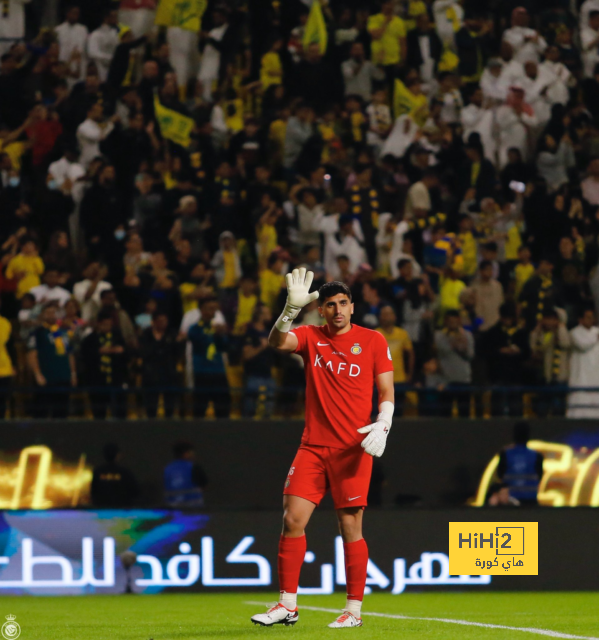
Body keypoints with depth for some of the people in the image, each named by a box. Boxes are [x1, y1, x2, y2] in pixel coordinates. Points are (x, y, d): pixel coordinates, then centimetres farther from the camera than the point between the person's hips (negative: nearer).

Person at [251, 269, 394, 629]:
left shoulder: (373, 341, 3)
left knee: (350, 527, -3)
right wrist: (292, 308, -28)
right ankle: (288, 605, 3)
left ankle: (354, 610, 3)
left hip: (352, 449, -3)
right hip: (313, 446, 3)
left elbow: (386, 391, 4)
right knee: (293, 519, -4)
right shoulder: (311, 337, 8)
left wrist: (382, 425, -14)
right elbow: (277, 342, -11)